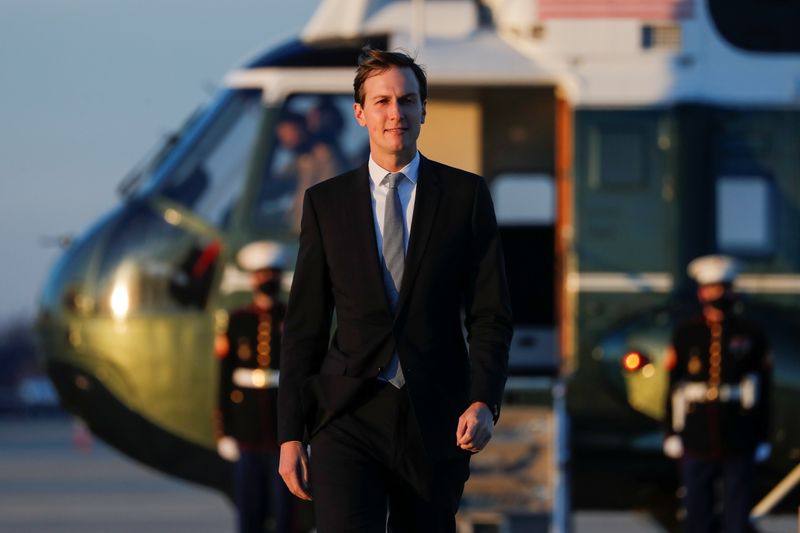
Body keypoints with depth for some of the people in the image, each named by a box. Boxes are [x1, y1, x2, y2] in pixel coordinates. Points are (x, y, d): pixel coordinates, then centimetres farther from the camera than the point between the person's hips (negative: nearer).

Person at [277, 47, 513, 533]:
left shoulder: (465, 195, 5)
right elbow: (305, 325, 7)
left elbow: (491, 315, 3)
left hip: (435, 422, 1)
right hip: (347, 419, -1)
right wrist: (291, 434, 2)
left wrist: (483, 403, -13)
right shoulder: (325, 202, 7)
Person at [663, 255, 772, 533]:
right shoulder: (685, 334, 6)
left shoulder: (750, 334, 3)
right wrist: (672, 434, 1)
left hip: (738, 445, -1)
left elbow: (762, 390, 4)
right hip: (697, 444, 1)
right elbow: (673, 387, 6)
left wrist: (762, 437, 1)